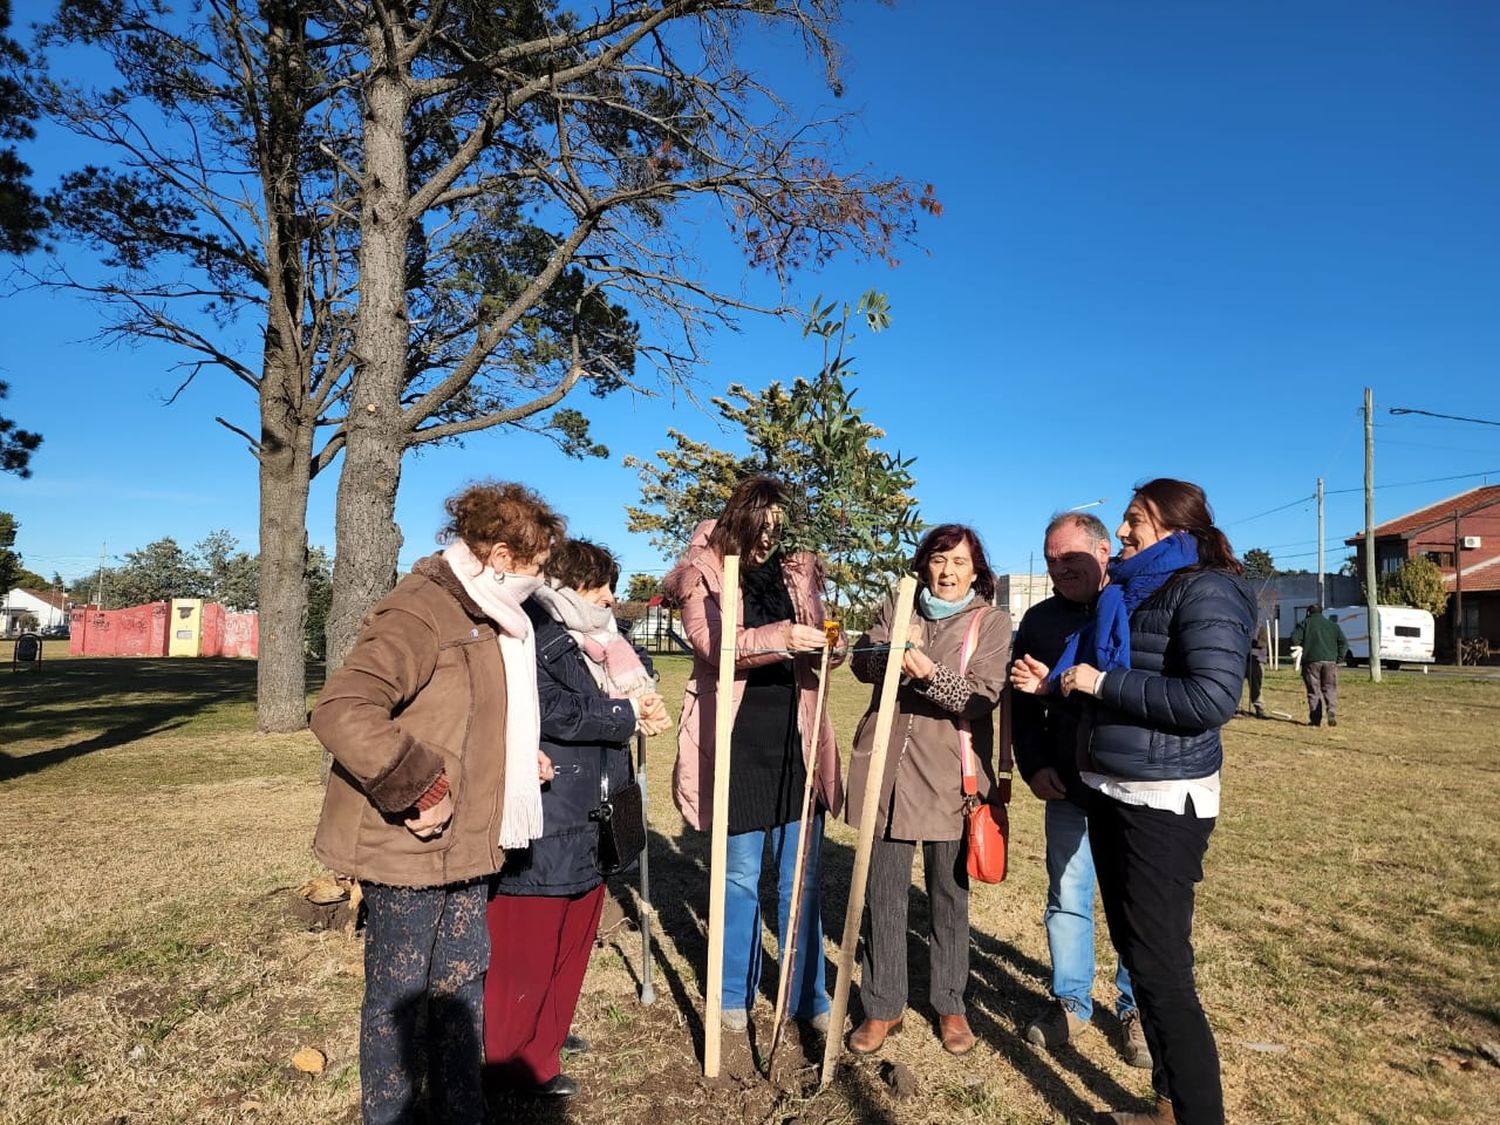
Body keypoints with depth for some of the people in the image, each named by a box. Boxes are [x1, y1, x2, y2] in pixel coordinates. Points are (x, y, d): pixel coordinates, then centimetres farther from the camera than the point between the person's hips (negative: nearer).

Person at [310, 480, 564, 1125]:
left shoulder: (486, 619, 11)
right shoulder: (418, 615, -21)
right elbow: (340, 713, -33)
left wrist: (514, 760, 13)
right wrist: (417, 788, -27)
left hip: (465, 845, 9)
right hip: (408, 848, -9)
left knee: (463, 980, 19)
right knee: (397, 994, 10)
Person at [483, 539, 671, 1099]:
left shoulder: (591, 637, 12)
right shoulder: (532, 634, -15)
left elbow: (631, 677, 19)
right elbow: (556, 713, -24)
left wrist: (640, 705, -4)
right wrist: (627, 713, -14)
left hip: (586, 817, 10)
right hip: (542, 819, -9)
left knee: (575, 929, 20)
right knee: (527, 941, 2)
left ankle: (548, 1030, 38)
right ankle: (513, 1058, 18)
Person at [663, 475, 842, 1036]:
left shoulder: (798, 570, 9)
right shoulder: (704, 574, -2)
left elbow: (813, 651, 13)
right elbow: (714, 646, -18)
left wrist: (829, 649, -10)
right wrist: (780, 638, -32)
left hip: (796, 742, 3)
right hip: (737, 744, -3)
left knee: (801, 878, 10)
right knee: (740, 877, 9)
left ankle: (807, 996, 26)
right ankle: (735, 995, 28)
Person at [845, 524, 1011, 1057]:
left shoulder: (992, 622, 0)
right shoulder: (898, 607, 9)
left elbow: (981, 698, -12)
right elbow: (861, 662, -2)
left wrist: (930, 673, -28)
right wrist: (892, 652, -23)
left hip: (949, 774, -2)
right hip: (885, 767, 2)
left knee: (949, 893, 11)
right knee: (882, 890, 6)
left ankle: (950, 1005, 30)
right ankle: (883, 1007, 22)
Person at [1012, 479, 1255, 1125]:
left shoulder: (1204, 590, -11)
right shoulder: (1130, 593, 15)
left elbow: (1212, 700, -23)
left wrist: (1103, 683, -19)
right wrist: (1056, 684, 11)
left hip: (1163, 802, -9)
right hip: (1110, 793, 10)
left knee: (1161, 968, -5)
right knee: (1133, 947, 16)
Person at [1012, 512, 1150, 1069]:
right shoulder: (1040, 620, 6)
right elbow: (1023, 704, 11)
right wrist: (1034, 765, 1)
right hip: (1066, 789, 3)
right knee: (1067, 897, 12)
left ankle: (1135, 1009, 28)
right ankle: (1070, 1000, 29)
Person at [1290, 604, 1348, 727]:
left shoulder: (1304, 623, 6)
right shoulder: (1333, 625, 16)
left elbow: (1295, 638, -8)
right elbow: (1344, 642, 9)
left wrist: (1300, 653, 7)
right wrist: (1338, 658, 11)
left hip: (1311, 661, -2)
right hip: (1330, 661, 2)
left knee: (1314, 691, 3)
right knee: (1330, 689, 7)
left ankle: (1315, 719, 1)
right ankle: (1332, 711, -16)